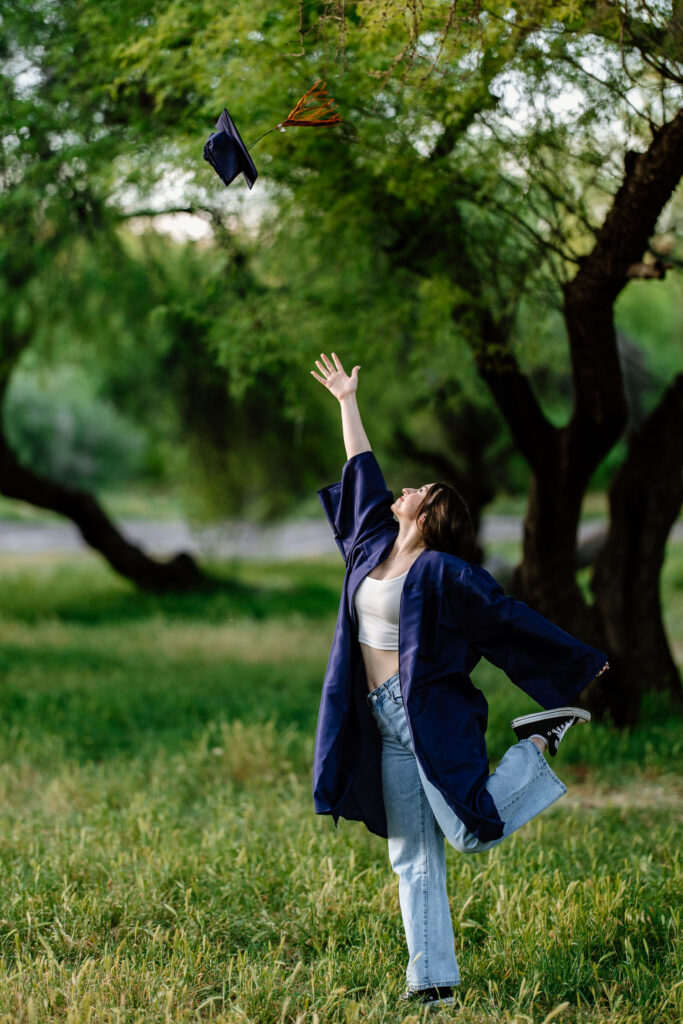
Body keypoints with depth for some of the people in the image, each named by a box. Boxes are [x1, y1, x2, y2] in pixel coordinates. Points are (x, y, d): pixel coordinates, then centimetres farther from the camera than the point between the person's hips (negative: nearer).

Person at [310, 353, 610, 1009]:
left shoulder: (443, 572, -9)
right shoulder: (375, 544, 11)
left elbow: (511, 617, -5)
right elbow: (362, 470, 21)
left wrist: (581, 663, -2)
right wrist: (347, 401, 29)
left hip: (432, 716, -7)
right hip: (390, 727, 7)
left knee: (474, 833, -10)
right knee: (414, 859, 4)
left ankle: (540, 742, 11)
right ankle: (433, 980, 6)